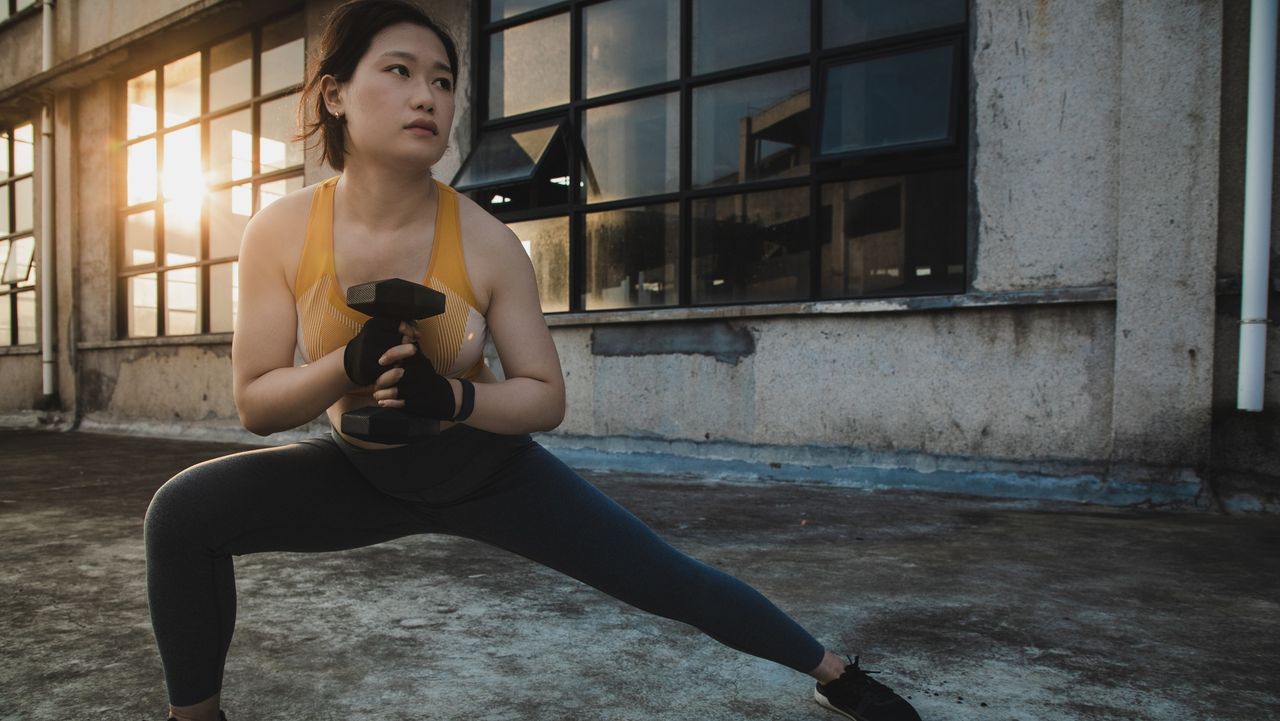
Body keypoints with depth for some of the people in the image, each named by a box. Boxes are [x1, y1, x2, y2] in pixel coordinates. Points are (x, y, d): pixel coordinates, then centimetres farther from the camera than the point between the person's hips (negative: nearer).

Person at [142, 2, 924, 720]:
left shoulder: (488, 244, -23)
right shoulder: (280, 233, -18)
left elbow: (546, 397, -16)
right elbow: (255, 402, -13)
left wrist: (452, 397, -34)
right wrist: (350, 366, -32)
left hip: (491, 472, -1)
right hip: (364, 473, 2)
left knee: (667, 578, 1)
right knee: (184, 513, -17)